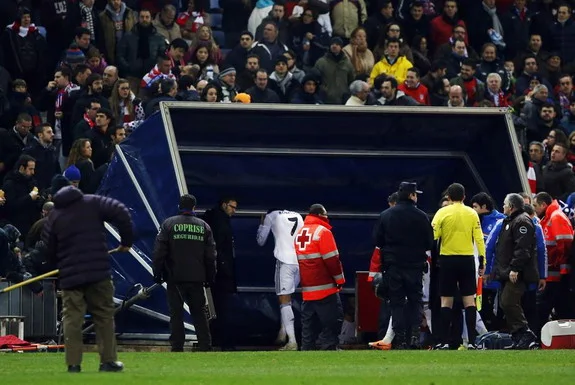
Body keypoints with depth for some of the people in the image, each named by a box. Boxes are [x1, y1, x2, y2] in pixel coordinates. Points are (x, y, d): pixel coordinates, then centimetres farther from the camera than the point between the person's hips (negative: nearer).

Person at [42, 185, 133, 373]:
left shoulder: (54, 216, 11)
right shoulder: (93, 203, 5)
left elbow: (48, 252, 11)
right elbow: (121, 213, -8)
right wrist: (126, 241, 2)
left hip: (69, 277, 1)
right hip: (99, 273, -1)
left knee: (72, 320, 4)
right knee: (104, 316, 9)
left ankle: (73, 364, -2)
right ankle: (108, 361, 8)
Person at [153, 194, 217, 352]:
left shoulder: (168, 224, 0)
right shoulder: (203, 226, 8)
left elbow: (159, 252, -4)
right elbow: (211, 256, 8)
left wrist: (157, 273, 0)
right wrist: (210, 277, 13)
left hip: (175, 277, -2)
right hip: (197, 278, 2)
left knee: (176, 312, 1)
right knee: (199, 312, 9)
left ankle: (177, 346, -3)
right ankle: (205, 346, 4)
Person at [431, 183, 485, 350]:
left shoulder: (442, 212, -3)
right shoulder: (471, 213, 3)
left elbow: (432, 236, -8)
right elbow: (479, 238, 1)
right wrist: (482, 261, 6)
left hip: (447, 260, -1)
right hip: (467, 259, 1)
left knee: (446, 301, 3)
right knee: (469, 300, 4)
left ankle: (444, 341, -1)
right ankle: (471, 341, -1)